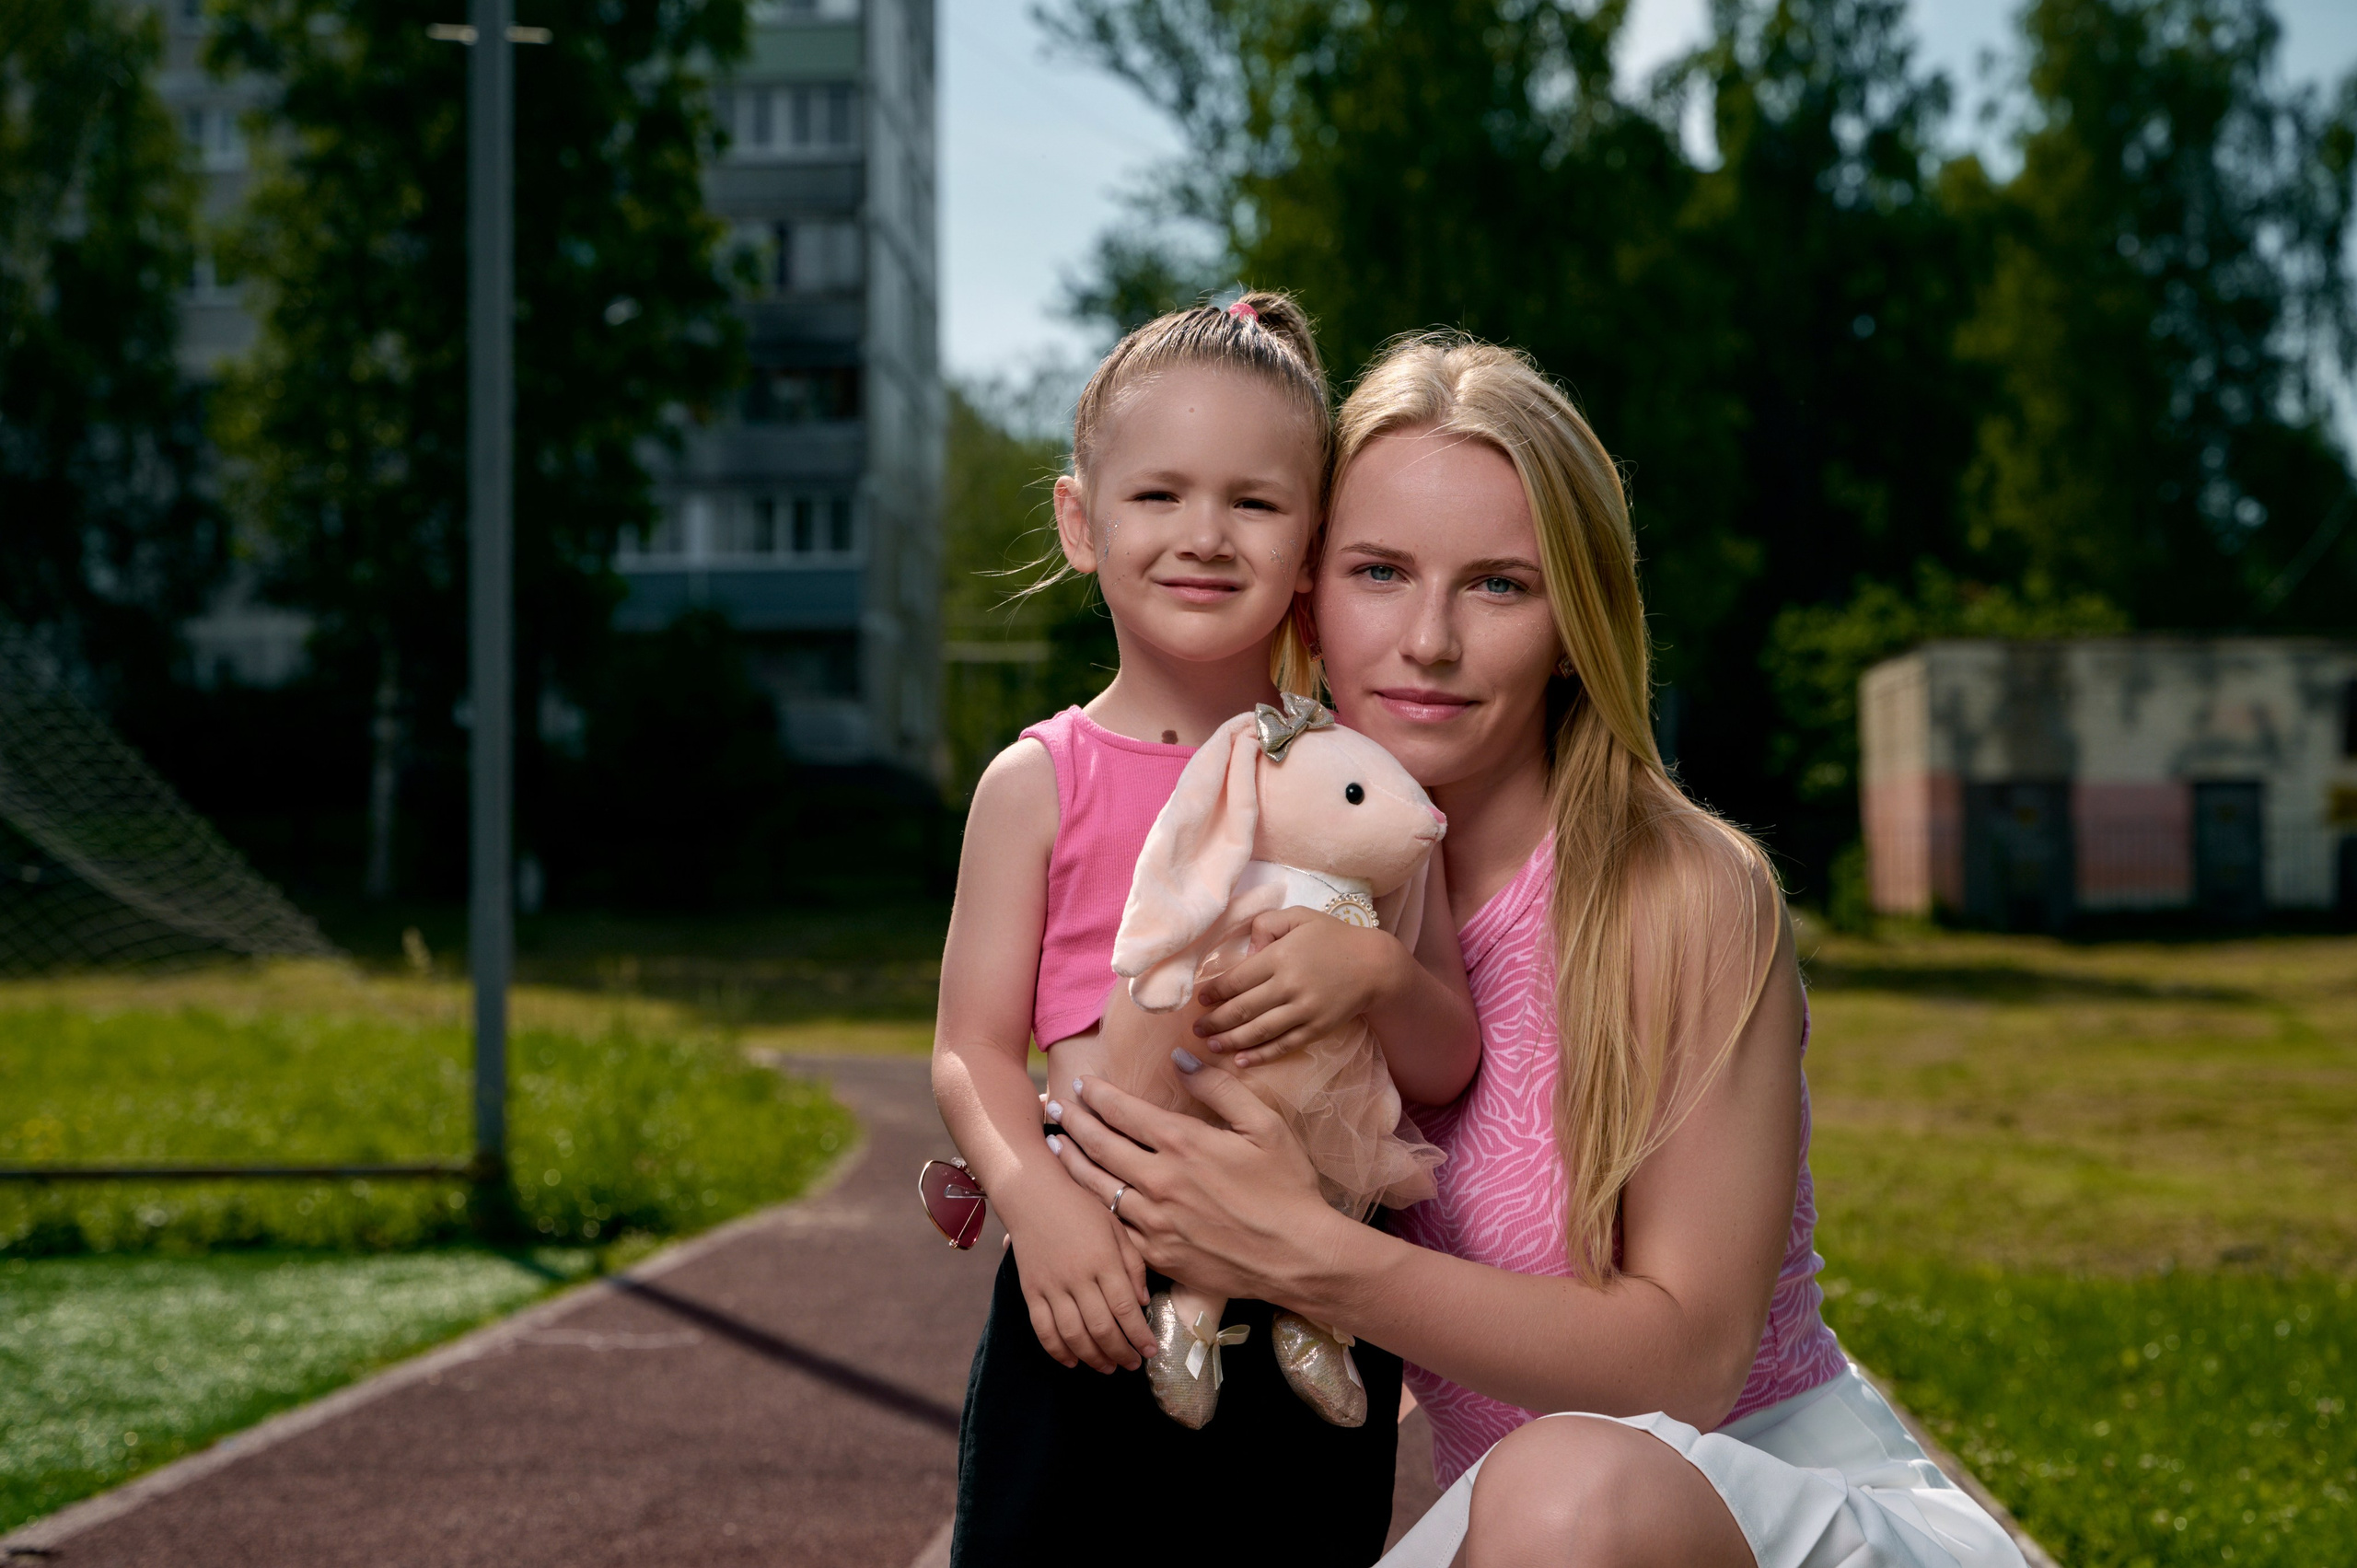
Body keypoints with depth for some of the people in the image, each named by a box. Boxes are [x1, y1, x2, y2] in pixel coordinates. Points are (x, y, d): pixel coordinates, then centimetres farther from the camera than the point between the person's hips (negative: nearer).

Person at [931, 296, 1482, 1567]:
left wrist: (1374, 972, -18)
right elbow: (972, 1048, -3)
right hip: (1091, 1312, -1)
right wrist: (1037, 1194, -21)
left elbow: (1447, 1067, 3)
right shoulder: (1039, 783, 0)